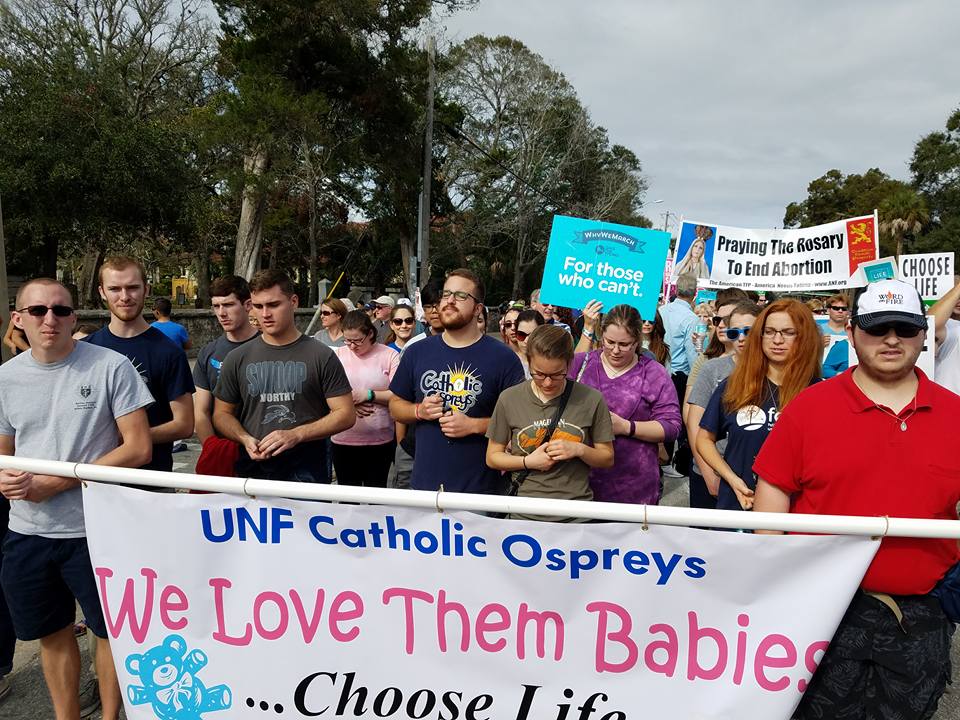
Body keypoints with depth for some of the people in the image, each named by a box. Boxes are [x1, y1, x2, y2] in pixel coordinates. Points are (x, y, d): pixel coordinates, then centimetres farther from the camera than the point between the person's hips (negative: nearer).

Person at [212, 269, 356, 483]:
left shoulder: (321, 356, -3)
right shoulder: (238, 359, 6)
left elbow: (345, 415, -5)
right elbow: (222, 413, 12)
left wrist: (296, 435, -17)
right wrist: (245, 439, -9)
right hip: (251, 470, 2)